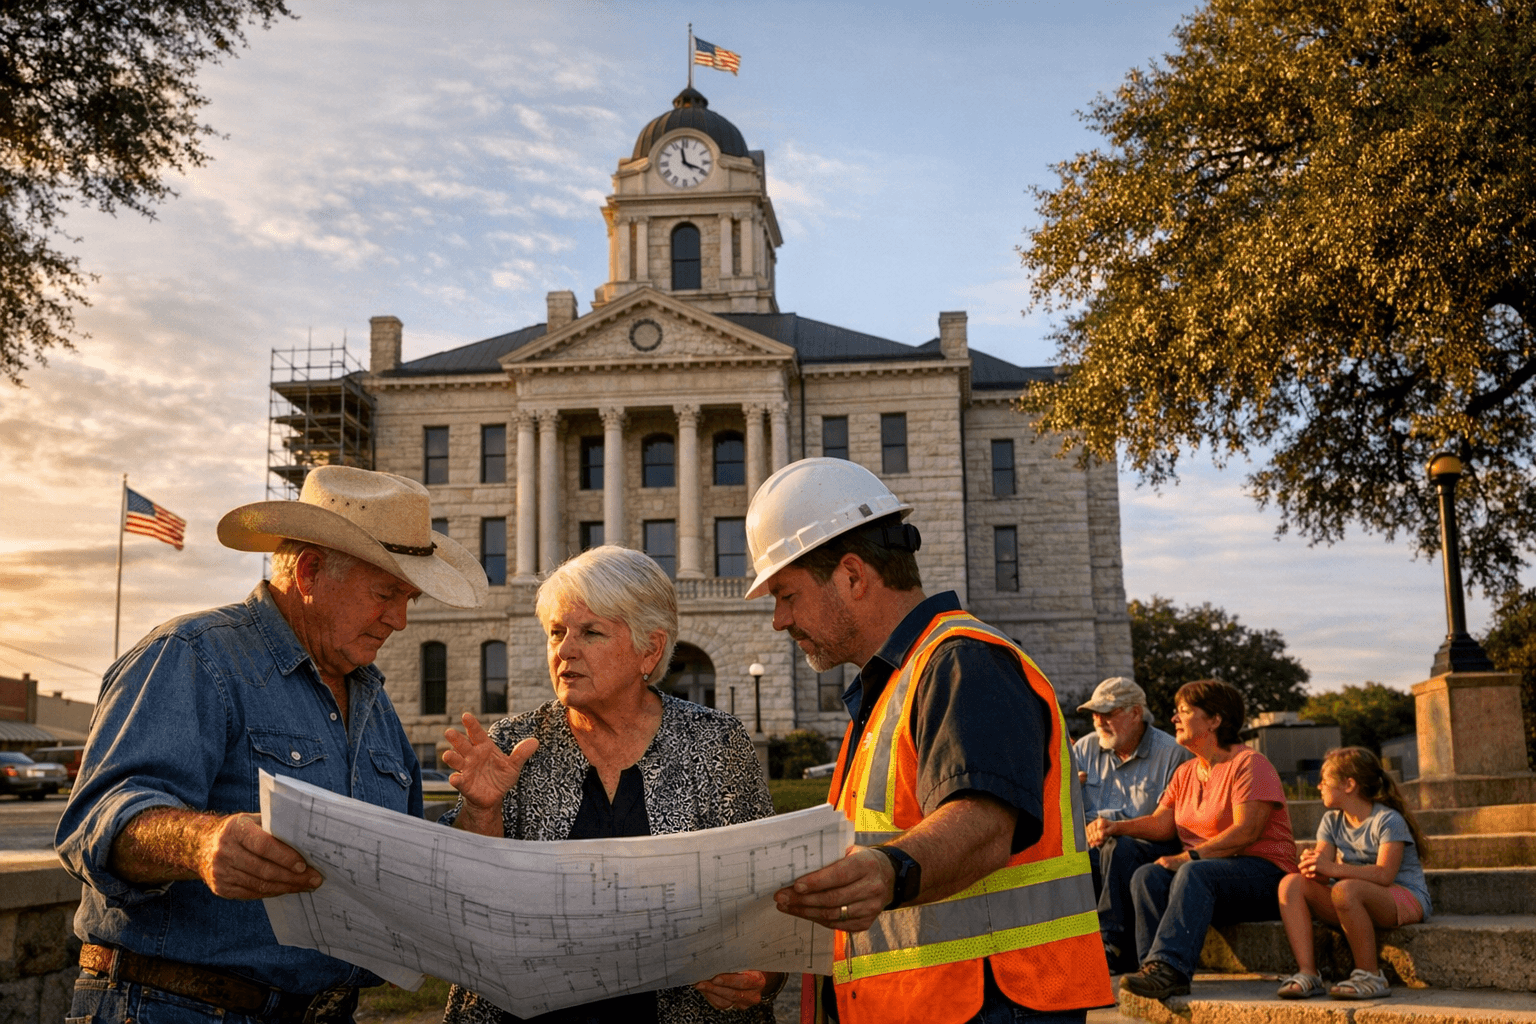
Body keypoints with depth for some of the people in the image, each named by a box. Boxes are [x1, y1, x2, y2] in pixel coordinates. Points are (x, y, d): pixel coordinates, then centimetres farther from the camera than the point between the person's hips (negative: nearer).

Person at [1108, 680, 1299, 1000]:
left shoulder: (1249, 763, -5)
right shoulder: (1186, 772, 20)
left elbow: (1246, 832, -17)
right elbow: (1161, 822, 7)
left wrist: (1188, 857, -23)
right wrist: (1118, 827, -12)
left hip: (1264, 874, -7)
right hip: (1207, 869, 7)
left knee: (1194, 874, -36)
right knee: (1146, 876, -21)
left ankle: (1168, 968, -45)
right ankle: (1157, 974, -33)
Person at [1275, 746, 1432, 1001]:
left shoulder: (1388, 820, -12)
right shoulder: (1332, 821, 10)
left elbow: (1384, 875, -25)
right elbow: (1325, 873, 1)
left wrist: (1333, 868, -34)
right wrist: (1313, 867, -24)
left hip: (1406, 899, -7)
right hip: (1359, 904, 7)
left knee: (1345, 889, -38)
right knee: (1291, 883, -15)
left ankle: (1371, 976, -24)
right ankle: (1307, 973, -25)